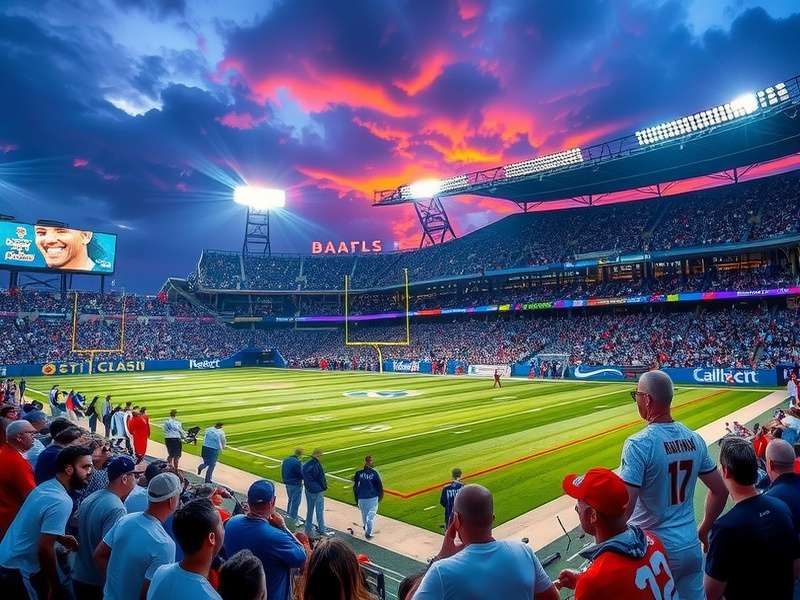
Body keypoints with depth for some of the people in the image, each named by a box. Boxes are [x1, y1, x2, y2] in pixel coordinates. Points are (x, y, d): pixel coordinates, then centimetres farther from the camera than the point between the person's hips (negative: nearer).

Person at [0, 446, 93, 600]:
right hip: (18, 572, -8)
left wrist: (61, 538, 7)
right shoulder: (62, 502, -28)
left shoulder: (45, 486, 0)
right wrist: (55, 586, -15)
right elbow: (45, 549, -27)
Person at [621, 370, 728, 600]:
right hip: (691, 546, 6)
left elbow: (624, 507, -25)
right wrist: (703, 531, 22)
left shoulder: (639, 444, -22)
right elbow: (720, 491, 9)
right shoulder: (694, 439, -1)